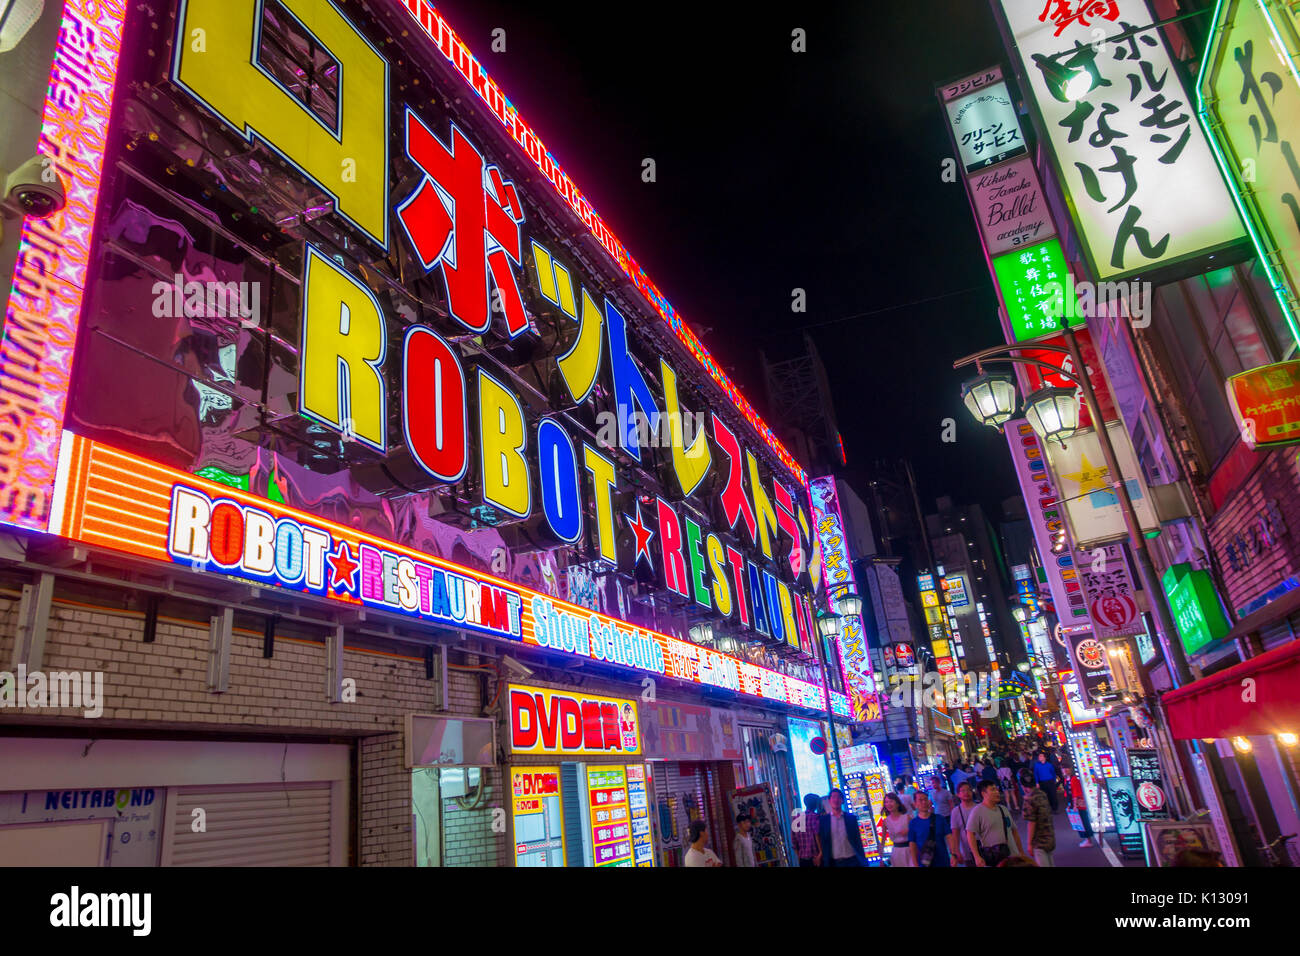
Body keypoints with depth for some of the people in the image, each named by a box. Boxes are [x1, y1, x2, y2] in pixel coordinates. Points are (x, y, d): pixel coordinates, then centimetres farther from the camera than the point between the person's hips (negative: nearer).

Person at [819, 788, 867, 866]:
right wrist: (825, 863, -2)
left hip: (852, 860, 1)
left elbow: (858, 841, 7)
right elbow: (823, 843, 3)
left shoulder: (851, 818, 6)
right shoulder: (823, 819, 3)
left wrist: (863, 861, 3)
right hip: (834, 862, 0)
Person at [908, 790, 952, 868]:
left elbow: (949, 836, -2)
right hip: (924, 863, -1)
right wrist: (916, 864, -7)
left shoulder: (940, 818, 1)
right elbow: (912, 845, -2)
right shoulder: (913, 823, -1)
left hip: (943, 862, 1)